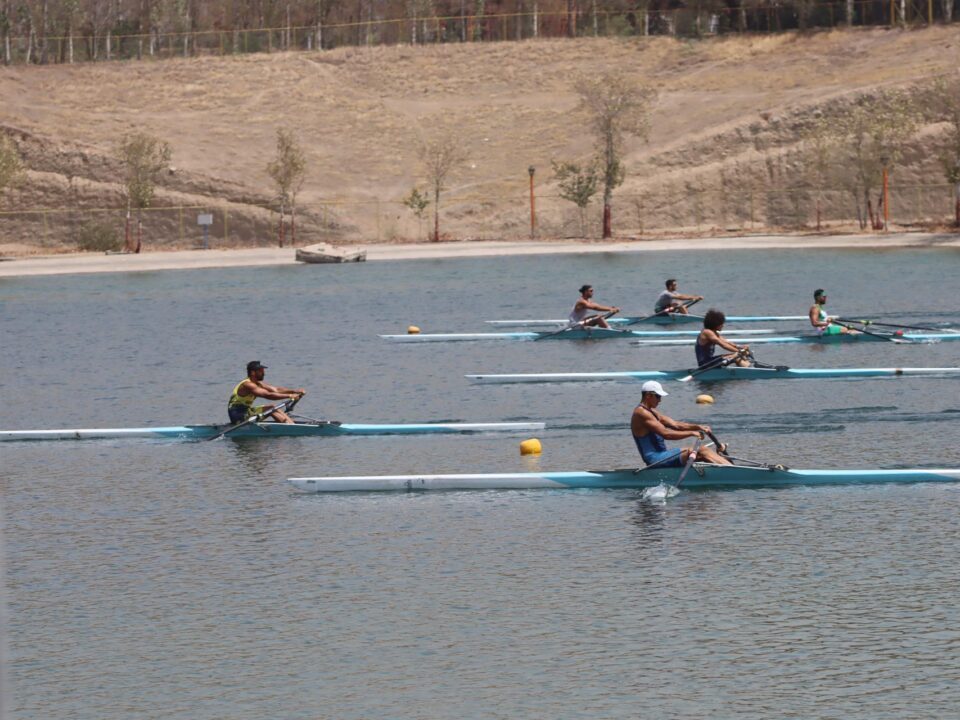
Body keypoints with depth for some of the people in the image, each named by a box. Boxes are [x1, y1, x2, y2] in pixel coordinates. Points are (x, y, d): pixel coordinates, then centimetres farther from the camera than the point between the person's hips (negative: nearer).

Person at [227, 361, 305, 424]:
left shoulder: (258, 384, 9)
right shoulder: (248, 385, -22)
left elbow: (276, 390, 3)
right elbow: (268, 395, -30)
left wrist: (295, 391, -9)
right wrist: (289, 396, -31)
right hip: (239, 417, -10)